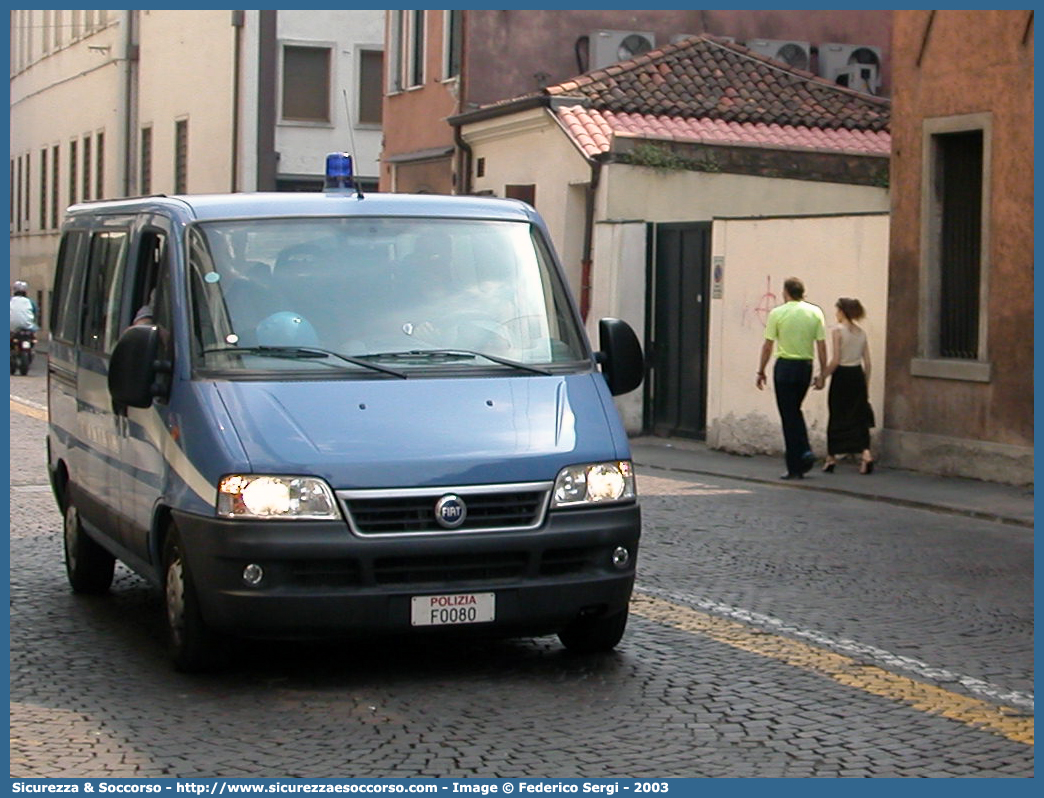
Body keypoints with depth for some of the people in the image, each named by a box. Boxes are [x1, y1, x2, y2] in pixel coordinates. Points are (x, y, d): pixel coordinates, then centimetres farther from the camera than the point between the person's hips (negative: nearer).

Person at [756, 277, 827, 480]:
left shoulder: (777, 313, -5)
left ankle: (794, 467, 1)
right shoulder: (815, 312, 3)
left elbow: (768, 346, -5)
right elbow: (822, 346, 1)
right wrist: (822, 374, 6)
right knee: (795, 411, 21)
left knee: (789, 416, 1)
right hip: (806, 366, 4)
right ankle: (805, 452, 3)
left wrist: (761, 372, 3)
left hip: (785, 366, -4)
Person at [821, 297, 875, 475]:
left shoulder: (838, 331, -9)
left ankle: (831, 458, 14)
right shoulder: (861, 332, 8)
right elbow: (867, 362, 8)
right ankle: (866, 454, -11)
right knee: (859, 416, 6)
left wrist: (823, 376, -5)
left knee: (836, 417, 6)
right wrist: (866, 385, 15)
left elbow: (835, 360, -15)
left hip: (841, 375, -4)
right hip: (857, 375, 4)